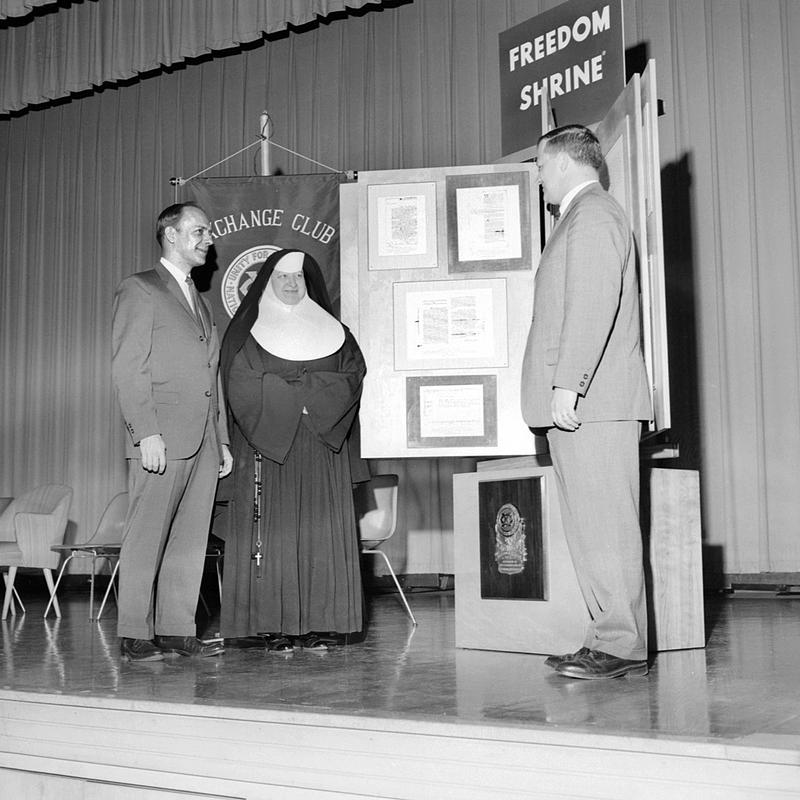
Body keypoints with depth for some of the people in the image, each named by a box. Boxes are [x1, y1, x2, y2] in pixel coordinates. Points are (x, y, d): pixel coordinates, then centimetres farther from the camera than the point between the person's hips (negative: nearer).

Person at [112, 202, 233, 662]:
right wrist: (146, 432, -17)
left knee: (191, 540, 6)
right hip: (162, 439, -7)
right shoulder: (139, 291, 1)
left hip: (204, 442, 7)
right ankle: (136, 636, 2)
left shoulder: (200, 301, 24)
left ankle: (178, 630, 12)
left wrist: (223, 439, 16)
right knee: (146, 539, -4)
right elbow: (128, 370, -8)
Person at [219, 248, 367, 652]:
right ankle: (273, 625, -5)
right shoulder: (246, 330, 8)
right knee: (274, 531, -7)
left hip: (322, 445, 3)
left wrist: (299, 392, -11)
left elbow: (353, 375, 2)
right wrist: (306, 393, -11)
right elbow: (242, 384, -6)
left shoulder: (333, 330, 16)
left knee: (322, 530, -2)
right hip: (267, 445, -2)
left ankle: (320, 623, 1)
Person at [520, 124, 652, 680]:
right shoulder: (586, 216, 26)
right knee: (591, 526, 9)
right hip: (582, 403, 10)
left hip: (593, 402, -10)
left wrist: (568, 383, -23)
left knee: (605, 525, -9)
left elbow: (594, 304, -19)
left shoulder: (593, 215, -7)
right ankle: (613, 639, 13)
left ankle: (622, 646, -5)